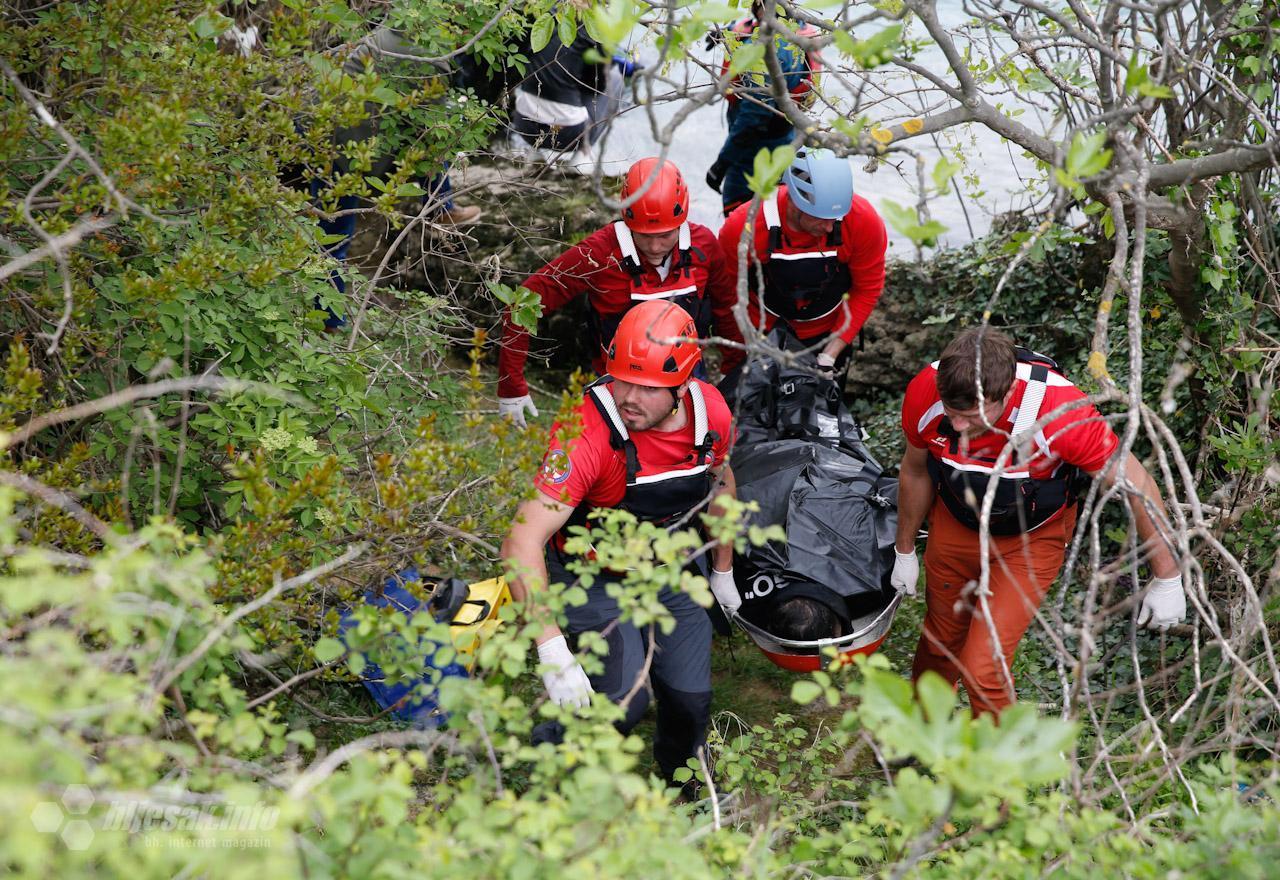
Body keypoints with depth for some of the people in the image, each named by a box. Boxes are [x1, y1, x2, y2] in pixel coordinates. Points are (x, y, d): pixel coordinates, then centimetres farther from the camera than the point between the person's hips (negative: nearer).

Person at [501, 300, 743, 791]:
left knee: (690, 699, 2)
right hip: (593, 579, -5)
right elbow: (522, 543, -40)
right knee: (625, 700, -23)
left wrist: (723, 572, 18)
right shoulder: (588, 434, -34)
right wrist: (552, 651, -46)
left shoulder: (710, 413, -16)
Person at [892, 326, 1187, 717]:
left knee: (983, 668, -12)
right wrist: (905, 550, 10)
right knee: (940, 645, 20)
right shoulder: (924, 395, -28)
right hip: (955, 526, 3)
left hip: (1032, 539, -3)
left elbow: (1137, 485, -24)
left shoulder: (1060, 411, -39)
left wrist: (1167, 581, -14)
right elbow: (915, 471, -4)